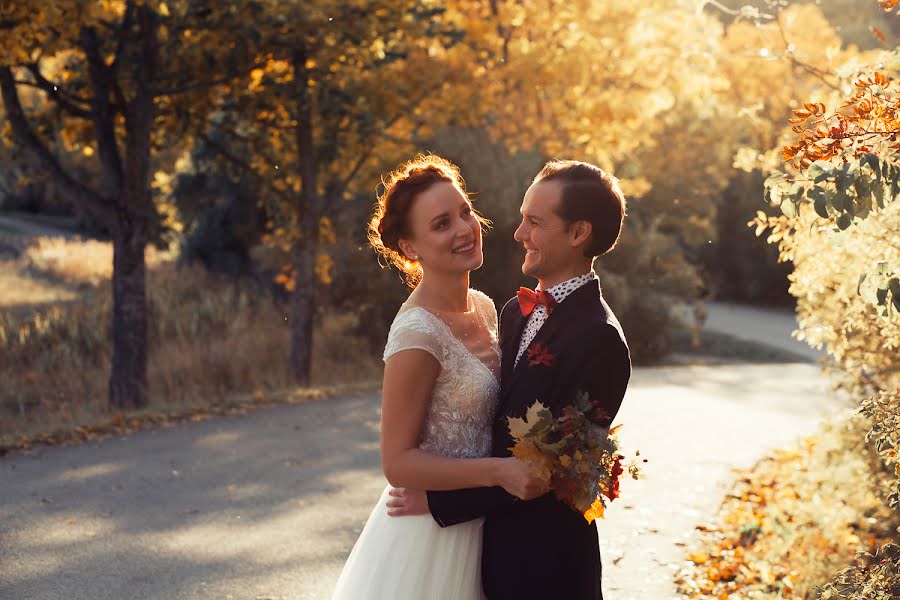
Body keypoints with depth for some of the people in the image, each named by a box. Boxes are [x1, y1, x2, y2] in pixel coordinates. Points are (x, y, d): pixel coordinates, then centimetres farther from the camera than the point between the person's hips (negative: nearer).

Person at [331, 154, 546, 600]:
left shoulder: (484, 308, 2)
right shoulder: (418, 333, -23)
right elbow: (398, 462, -20)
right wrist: (499, 471, -27)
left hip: (473, 525, 8)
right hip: (430, 533, -8)